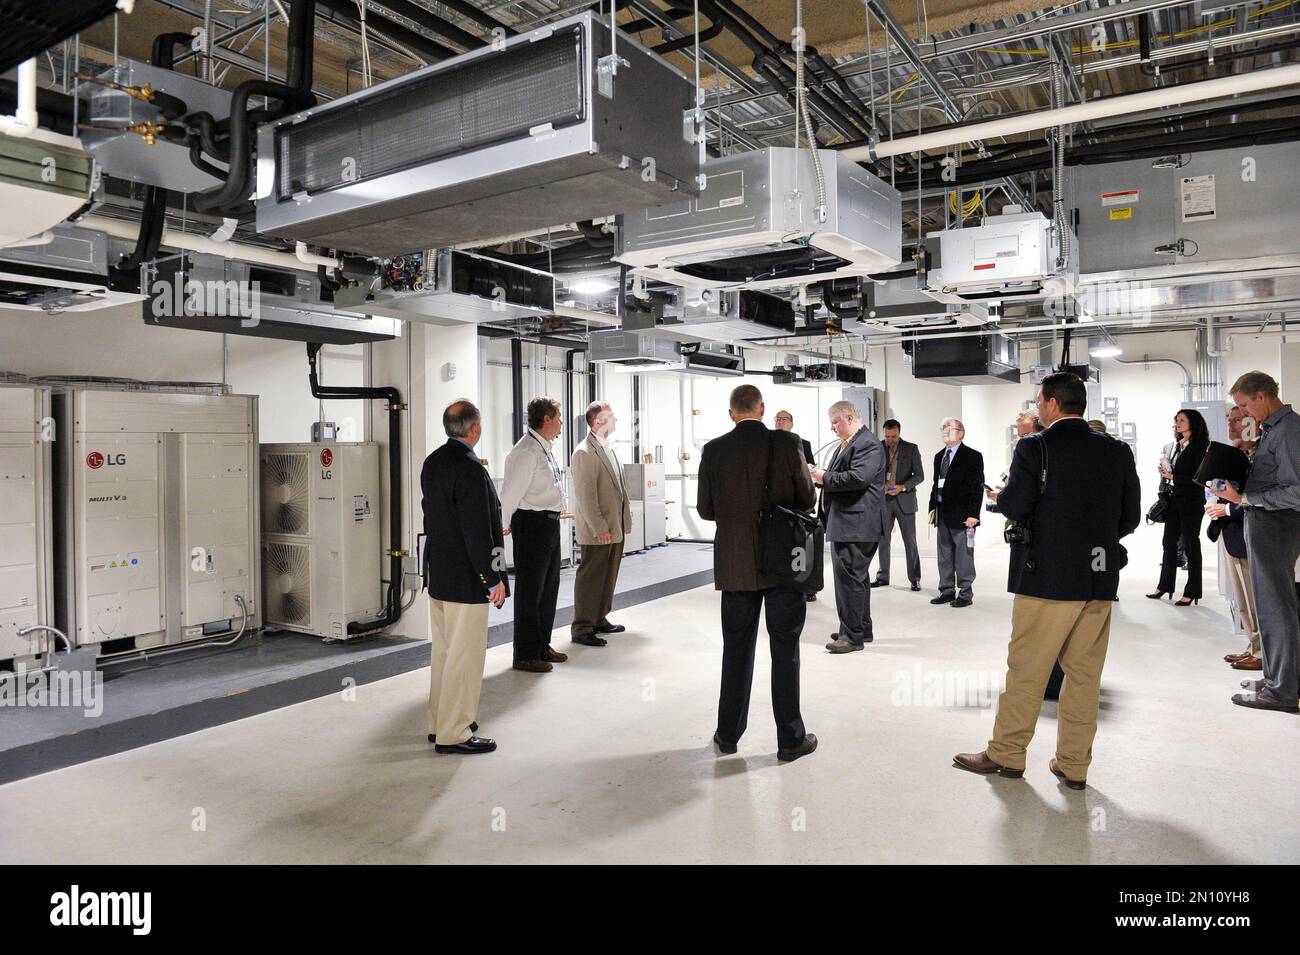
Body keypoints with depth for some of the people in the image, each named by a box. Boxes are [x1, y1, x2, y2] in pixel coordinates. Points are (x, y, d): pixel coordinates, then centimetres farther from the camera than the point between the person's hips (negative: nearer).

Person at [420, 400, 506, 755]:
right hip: (465, 578, -9)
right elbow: (478, 531, -22)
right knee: (464, 655, 0)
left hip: (437, 572, 10)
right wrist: (494, 579, -16)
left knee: (443, 651, 18)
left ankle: (439, 723, 30)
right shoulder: (470, 469, -20)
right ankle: (454, 734, 8)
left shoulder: (432, 462, 7)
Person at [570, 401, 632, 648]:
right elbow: (585, 496, -20)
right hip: (597, 530, -9)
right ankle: (582, 628, 5)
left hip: (615, 526, 9)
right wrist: (599, 528, -21)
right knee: (590, 577, -3)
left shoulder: (608, 449, 14)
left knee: (608, 576, 16)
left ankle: (599, 620, 28)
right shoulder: (584, 453, -16)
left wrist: (624, 519, 15)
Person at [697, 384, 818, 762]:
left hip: (735, 564, 2)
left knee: (737, 648, 13)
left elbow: (705, 510, 1)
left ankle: (728, 734, 23)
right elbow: (807, 499, -2)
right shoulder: (787, 444, -8)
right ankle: (790, 738, 15)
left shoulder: (714, 450, -4)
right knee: (785, 649, 8)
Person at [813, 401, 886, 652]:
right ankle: (861, 629, 28)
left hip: (856, 524, -11)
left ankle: (852, 635, 0)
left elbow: (858, 478, -24)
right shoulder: (846, 444, 19)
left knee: (849, 577, -7)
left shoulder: (867, 444, -12)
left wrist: (825, 478, -15)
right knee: (856, 577, 17)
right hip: (843, 522, 11)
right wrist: (821, 476, 5)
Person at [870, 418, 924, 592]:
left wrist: (902, 487, -17)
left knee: (910, 540, 1)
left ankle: (915, 579, 9)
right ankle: (883, 576, 19)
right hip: (884, 500, 2)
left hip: (904, 500, -2)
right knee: (883, 539, 8)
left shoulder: (911, 449, -1)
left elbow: (919, 475, -3)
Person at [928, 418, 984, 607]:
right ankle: (947, 591, 20)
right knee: (944, 556, 11)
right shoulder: (939, 456, 15)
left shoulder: (972, 456, -5)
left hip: (962, 515, -7)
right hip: (942, 514, 7)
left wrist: (972, 514, -16)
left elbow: (977, 487, -10)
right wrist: (933, 508, 10)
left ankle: (965, 593, 9)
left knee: (963, 555, 0)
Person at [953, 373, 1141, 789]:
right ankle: (1074, 765, 20)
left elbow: (1013, 507, -14)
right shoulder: (1116, 451, 6)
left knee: (1025, 671, 5)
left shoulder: (1034, 448, -10)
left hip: (1047, 577, -5)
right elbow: (1130, 518, 7)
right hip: (1099, 580, 5)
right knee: (1085, 674, 11)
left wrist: (1001, 494, 8)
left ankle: (1006, 754, 17)